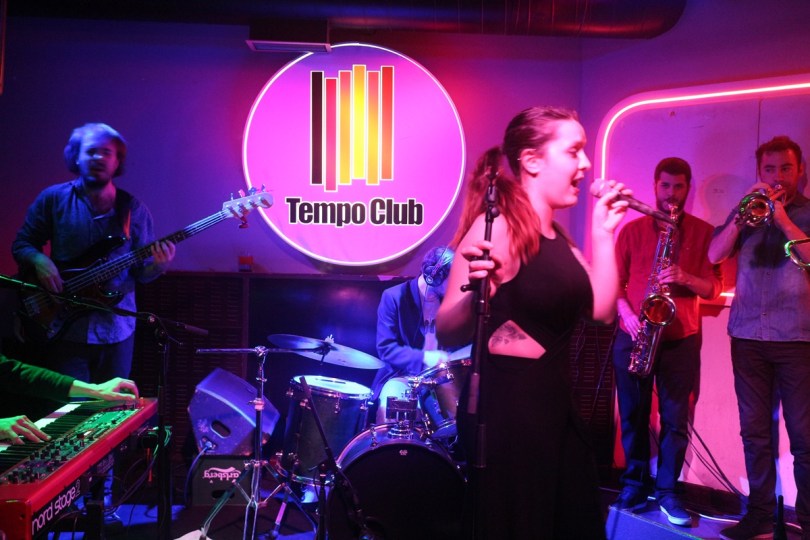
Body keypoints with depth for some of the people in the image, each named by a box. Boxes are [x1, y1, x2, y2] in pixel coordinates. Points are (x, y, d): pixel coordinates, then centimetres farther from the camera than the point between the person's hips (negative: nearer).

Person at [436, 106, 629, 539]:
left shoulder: (556, 235, 11)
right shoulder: (497, 226, -16)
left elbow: (600, 310, 9)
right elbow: (447, 334, -20)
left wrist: (603, 232, 6)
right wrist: (477, 291, -40)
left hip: (554, 404, 9)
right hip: (505, 409, -9)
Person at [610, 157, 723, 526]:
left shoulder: (704, 232, 5)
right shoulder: (632, 230, 8)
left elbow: (714, 287, 0)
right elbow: (614, 280, 5)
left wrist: (684, 278, -18)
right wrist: (625, 311, -12)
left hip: (681, 339, -1)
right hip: (632, 336, 1)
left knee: (676, 418, 1)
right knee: (633, 415, 6)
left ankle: (668, 491, 12)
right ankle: (634, 486, 18)